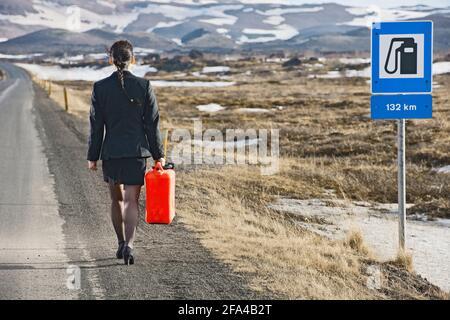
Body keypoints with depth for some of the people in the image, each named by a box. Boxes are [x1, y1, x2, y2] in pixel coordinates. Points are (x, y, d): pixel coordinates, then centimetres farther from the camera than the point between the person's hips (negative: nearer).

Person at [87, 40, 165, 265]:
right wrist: (158, 154, 4)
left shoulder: (100, 87, -3)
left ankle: (121, 243, 27)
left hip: (110, 151, 1)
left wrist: (92, 156, 6)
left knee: (116, 198, 18)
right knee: (131, 200, -2)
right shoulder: (144, 86, -4)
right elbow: (152, 123, -2)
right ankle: (129, 245, -18)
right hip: (137, 151, -1)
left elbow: (96, 125, -1)